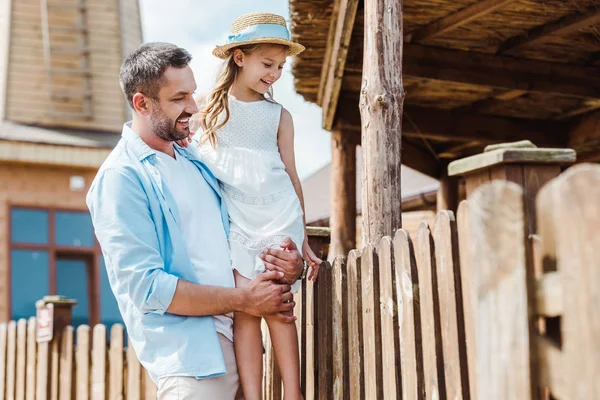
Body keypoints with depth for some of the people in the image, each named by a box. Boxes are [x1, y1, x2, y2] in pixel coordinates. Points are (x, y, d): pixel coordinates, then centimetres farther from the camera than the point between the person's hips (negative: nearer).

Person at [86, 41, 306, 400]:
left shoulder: (195, 163, 13)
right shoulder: (120, 177, -12)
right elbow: (145, 287, -19)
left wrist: (288, 262, -1)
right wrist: (244, 300, -14)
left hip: (238, 340, 8)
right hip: (191, 356, -8)